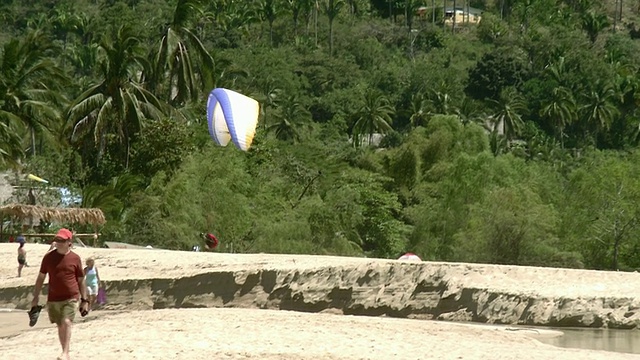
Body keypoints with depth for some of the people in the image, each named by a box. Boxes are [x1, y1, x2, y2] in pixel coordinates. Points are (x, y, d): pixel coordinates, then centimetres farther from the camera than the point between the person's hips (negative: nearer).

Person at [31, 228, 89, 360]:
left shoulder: (75, 258, -1)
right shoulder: (48, 257, 3)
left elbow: (81, 280, 5)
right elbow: (41, 278, 9)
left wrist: (84, 300, 4)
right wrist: (35, 298, 5)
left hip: (71, 297, -3)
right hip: (53, 298, 3)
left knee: (66, 323, -20)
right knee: (60, 326, 11)